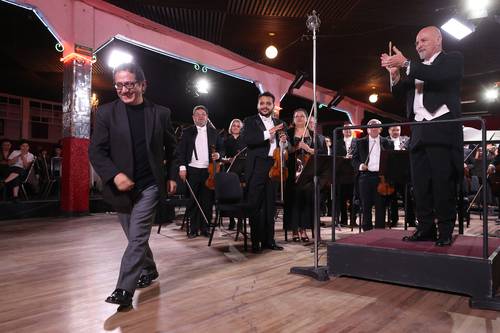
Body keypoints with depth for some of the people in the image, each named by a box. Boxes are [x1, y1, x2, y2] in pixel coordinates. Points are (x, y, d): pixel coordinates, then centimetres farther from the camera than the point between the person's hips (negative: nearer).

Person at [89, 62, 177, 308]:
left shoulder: (161, 113, 1)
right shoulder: (106, 112, -1)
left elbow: (171, 148, 10)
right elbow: (96, 150, -4)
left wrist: (171, 176, 5)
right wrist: (115, 175, -18)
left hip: (149, 185, -2)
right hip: (121, 187, 2)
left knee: (137, 236, -8)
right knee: (136, 236, 15)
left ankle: (125, 289, -1)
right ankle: (149, 270, 37)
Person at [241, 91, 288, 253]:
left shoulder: (280, 123, 17)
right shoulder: (250, 121, 4)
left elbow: (286, 147, 17)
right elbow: (246, 139, -14)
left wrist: (284, 142, -6)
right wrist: (268, 133, -20)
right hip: (256, 168, -4)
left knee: (270, 206, 10)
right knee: (255, 206, 1)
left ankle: (269, 240, 21)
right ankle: (256, 241, 11)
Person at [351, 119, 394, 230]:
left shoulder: (387, 143, 11)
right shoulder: (360, 143, 10)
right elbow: (354, 159, 9)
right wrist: (360, 165, -12)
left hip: (381, 177, 0)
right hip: (365, 176, 0)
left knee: (380, 205, 2)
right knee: (366, 205, 5)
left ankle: (380, 230, 11)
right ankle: (367, 230, 15)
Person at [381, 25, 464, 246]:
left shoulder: (453, 59, 6)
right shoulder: (417, 69, 22)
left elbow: (441, 77, -16)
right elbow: (400, 94, 14)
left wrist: (406, 64, -19)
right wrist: (395, 75, -3)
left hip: (443, 130, -5)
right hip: (419, 132, 6)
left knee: (444, 183, -4)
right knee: (420, 184, 4)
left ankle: (445, 231, 5)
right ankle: (426, 228, 11)